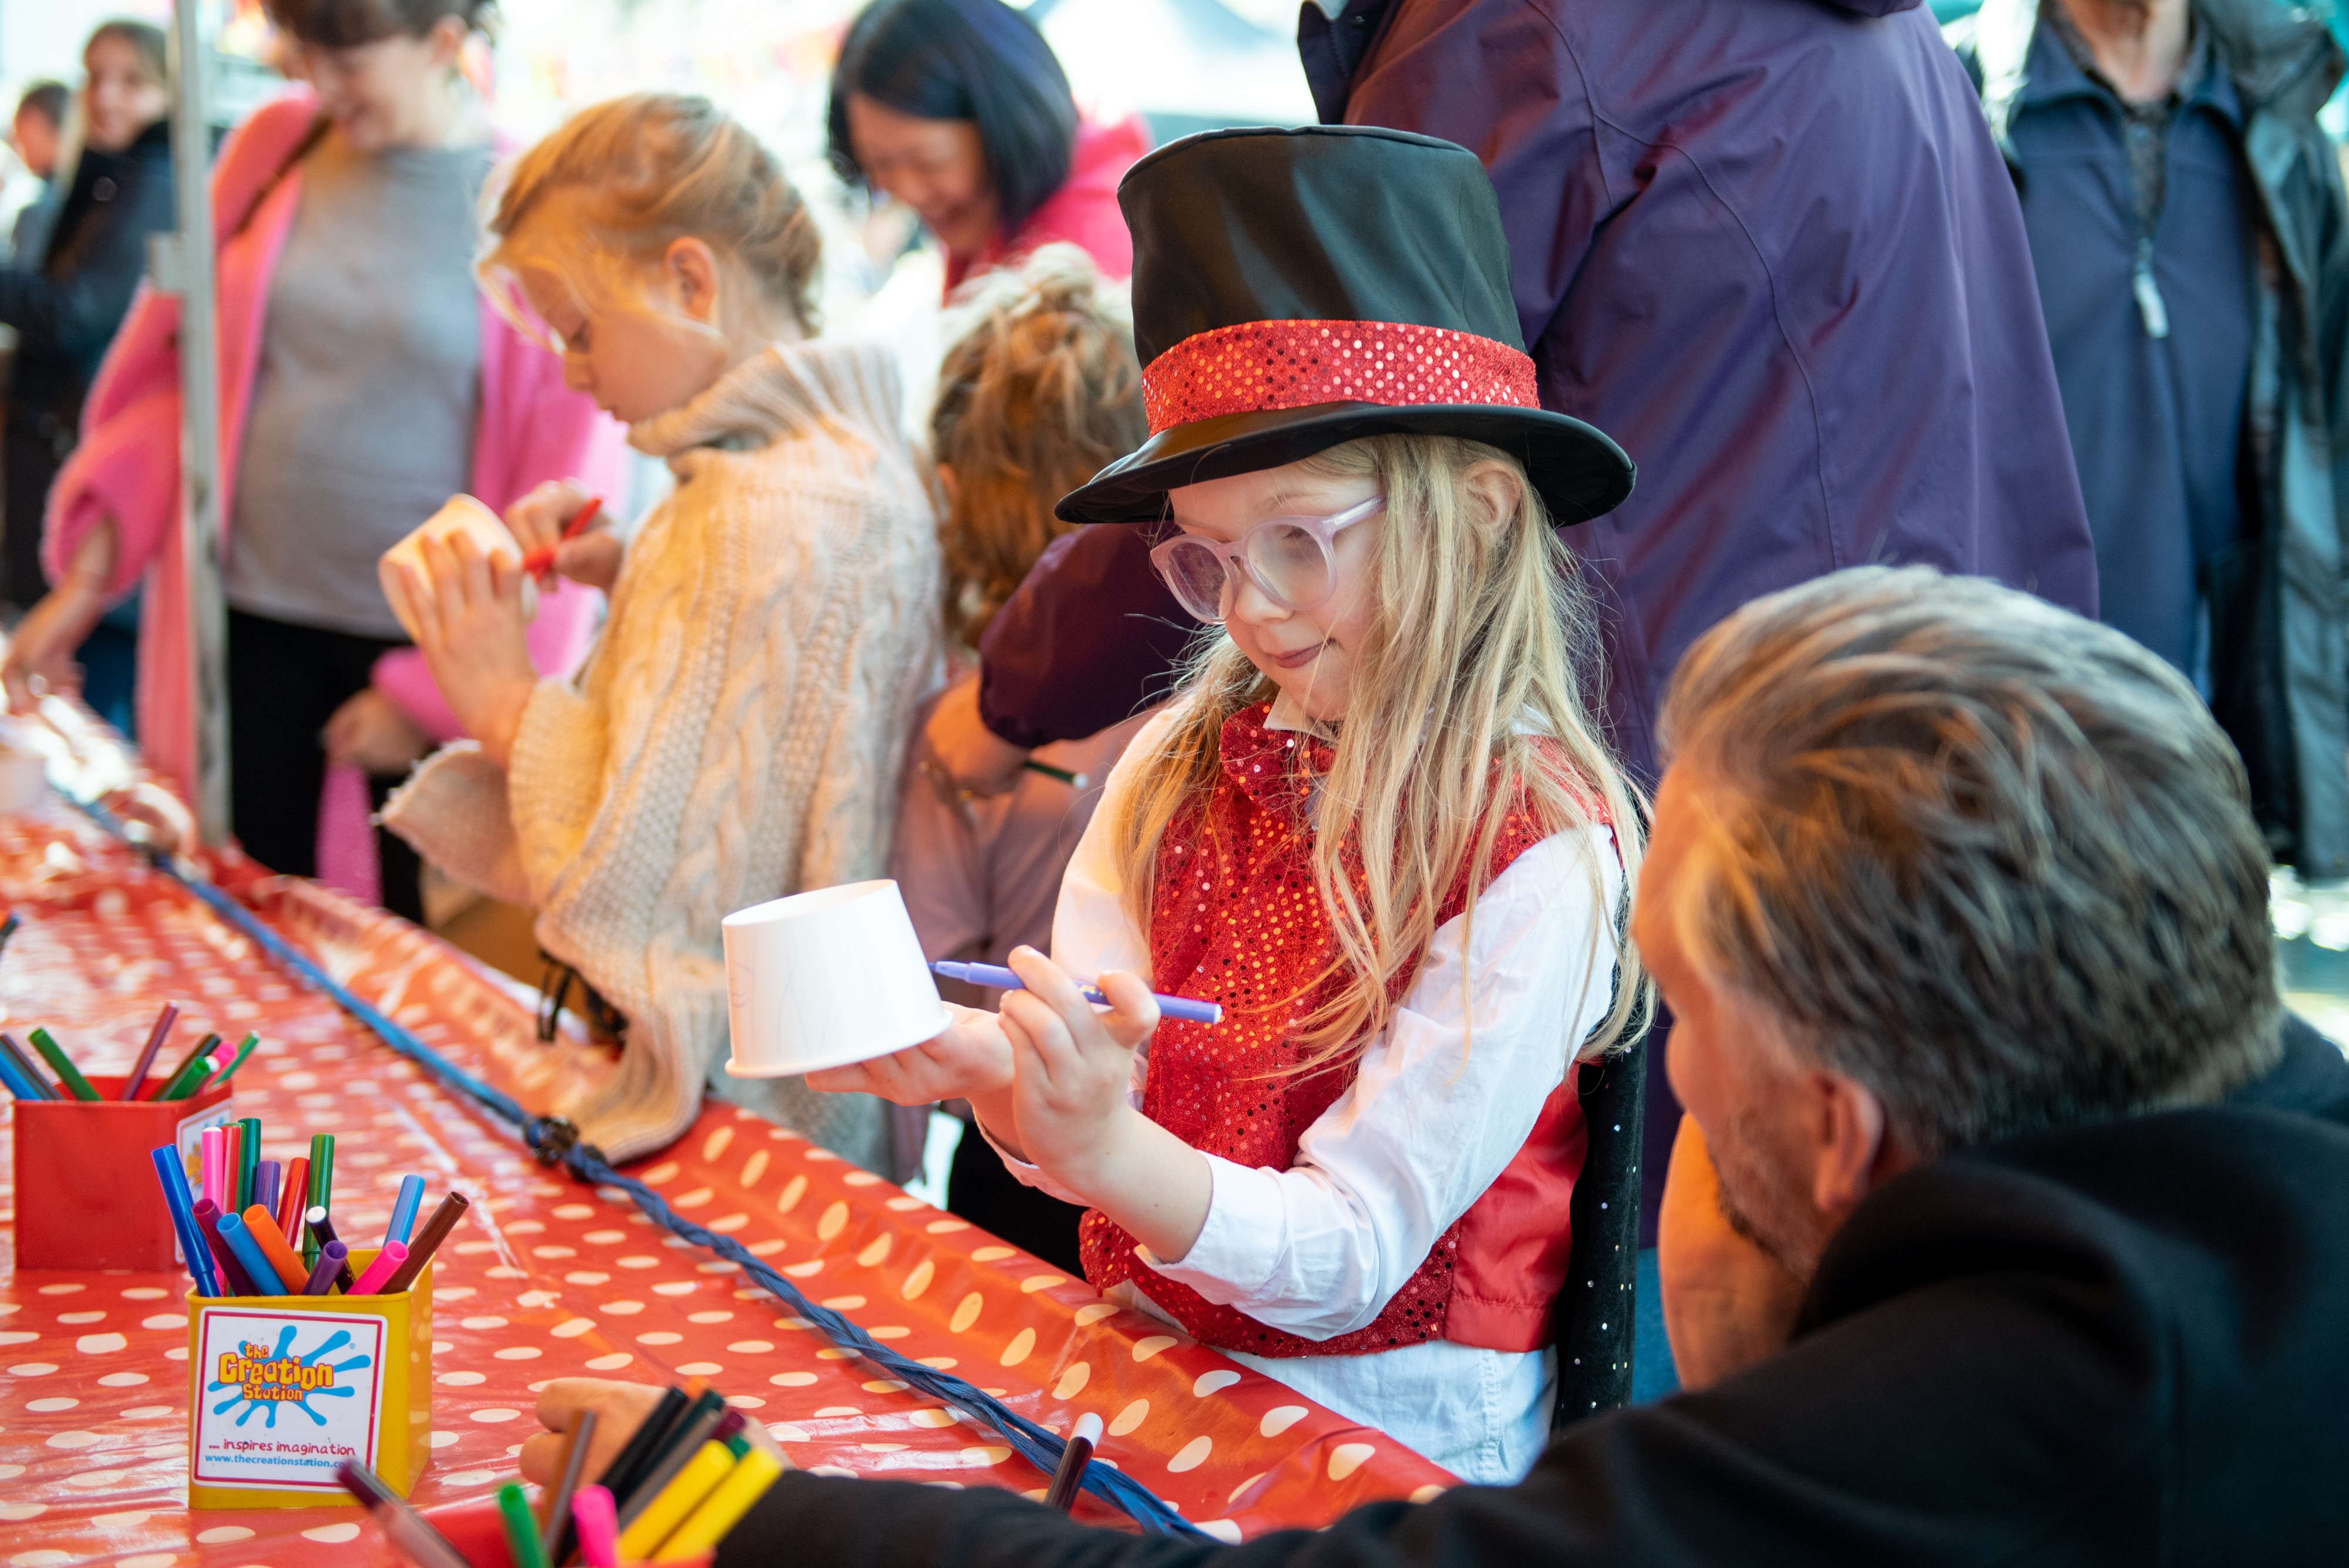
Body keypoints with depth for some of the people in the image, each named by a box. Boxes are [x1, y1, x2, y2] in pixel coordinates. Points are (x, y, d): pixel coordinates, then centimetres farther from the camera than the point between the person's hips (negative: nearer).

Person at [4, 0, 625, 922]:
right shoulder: (273, 147, 4)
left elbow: (560, 494, -7)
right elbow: (171, 366, 12)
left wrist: (431, 695, -6)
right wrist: (90, 571, 4)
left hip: (428, 646, -3)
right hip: (251, 623, 3)